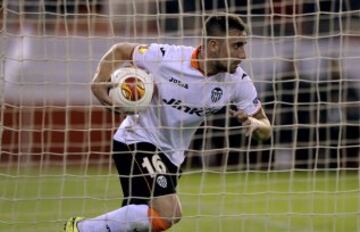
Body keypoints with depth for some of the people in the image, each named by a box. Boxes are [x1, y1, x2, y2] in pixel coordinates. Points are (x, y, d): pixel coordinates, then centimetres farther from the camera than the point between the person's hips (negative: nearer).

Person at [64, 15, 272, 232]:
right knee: (168, 214, -23)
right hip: (137, 140, -6)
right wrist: (100, 81, -21)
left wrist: (253, 123, -27)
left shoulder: (239, 81, -12)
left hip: (172, 155, 6)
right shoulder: (166, 57, -22)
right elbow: (120, 50, -4)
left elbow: (265, 128, -4)